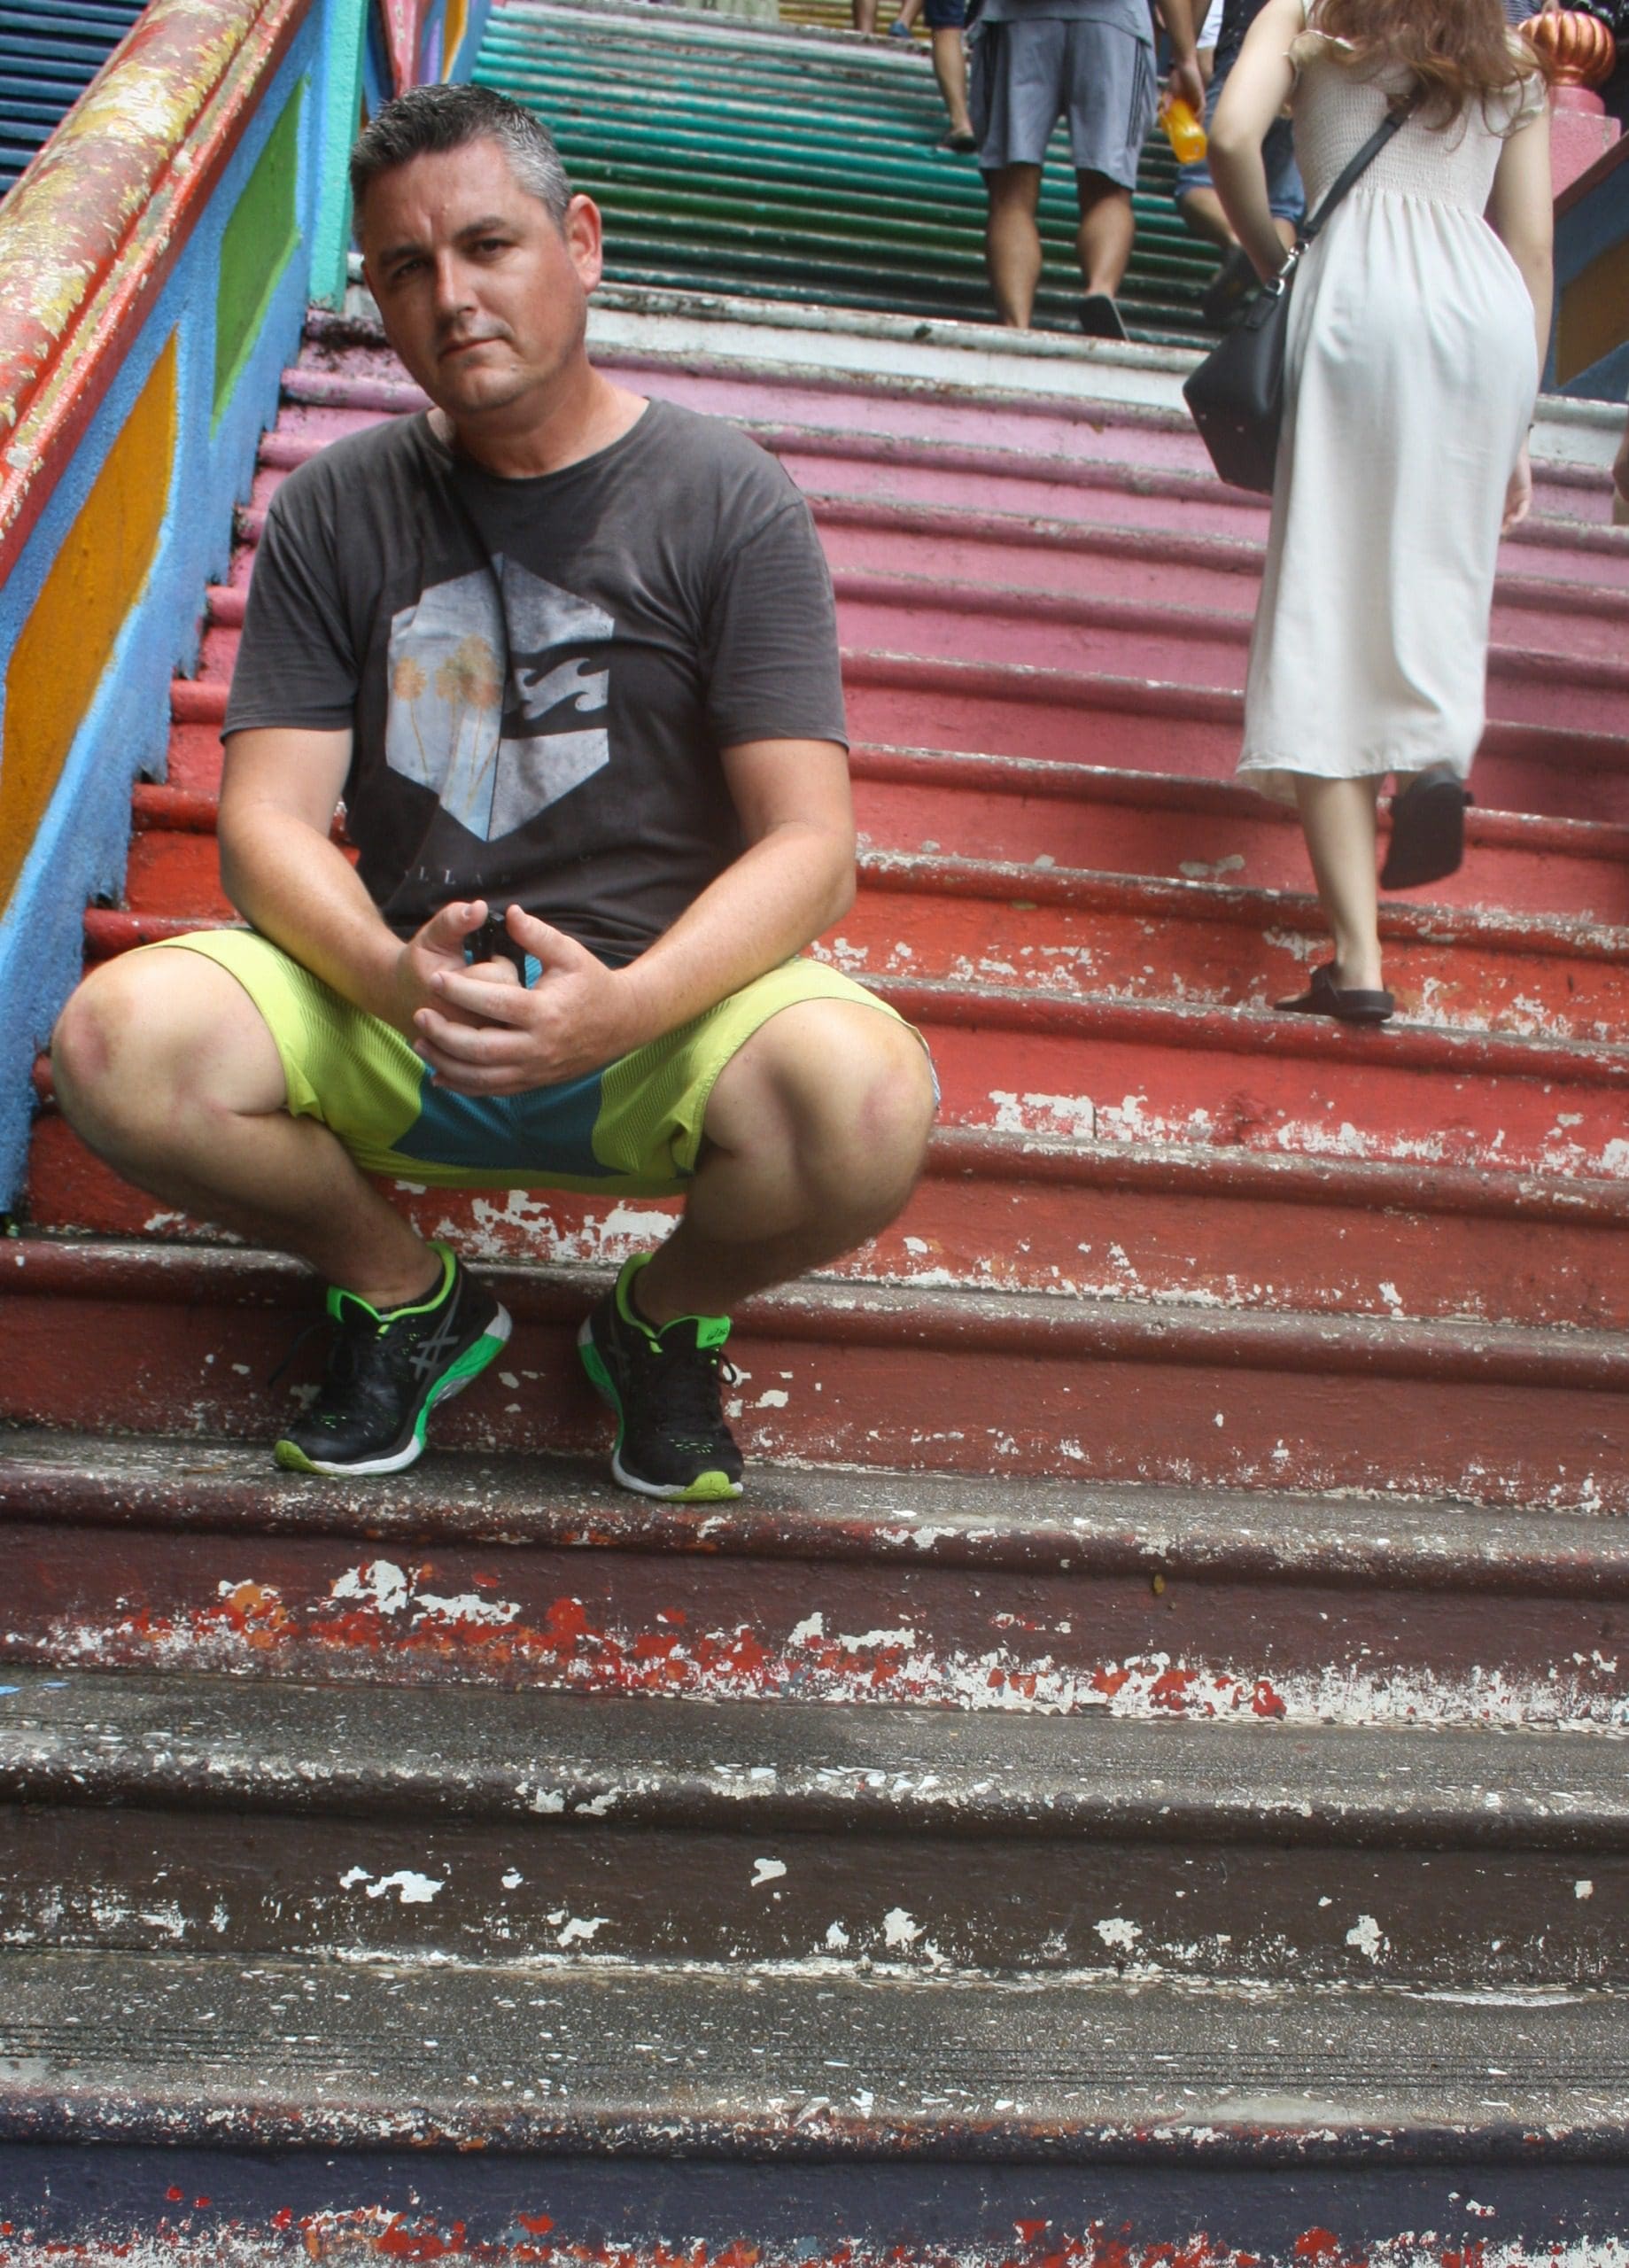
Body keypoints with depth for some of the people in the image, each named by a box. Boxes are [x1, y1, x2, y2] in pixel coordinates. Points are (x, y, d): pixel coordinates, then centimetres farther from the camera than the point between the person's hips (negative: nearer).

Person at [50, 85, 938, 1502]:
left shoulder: (729, 504, -1)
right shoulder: (335, 513, 6)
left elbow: (810, 847, -9)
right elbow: (269, 824, -1)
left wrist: (625, 1006, -28)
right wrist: (394, 977, -25)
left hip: (665, 1010, -2)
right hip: (392, 1003, 2)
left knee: (869, 1107, -34)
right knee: (119, 1042, -25)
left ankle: (666, 1317, 3)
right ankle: (407, 1297, 5)